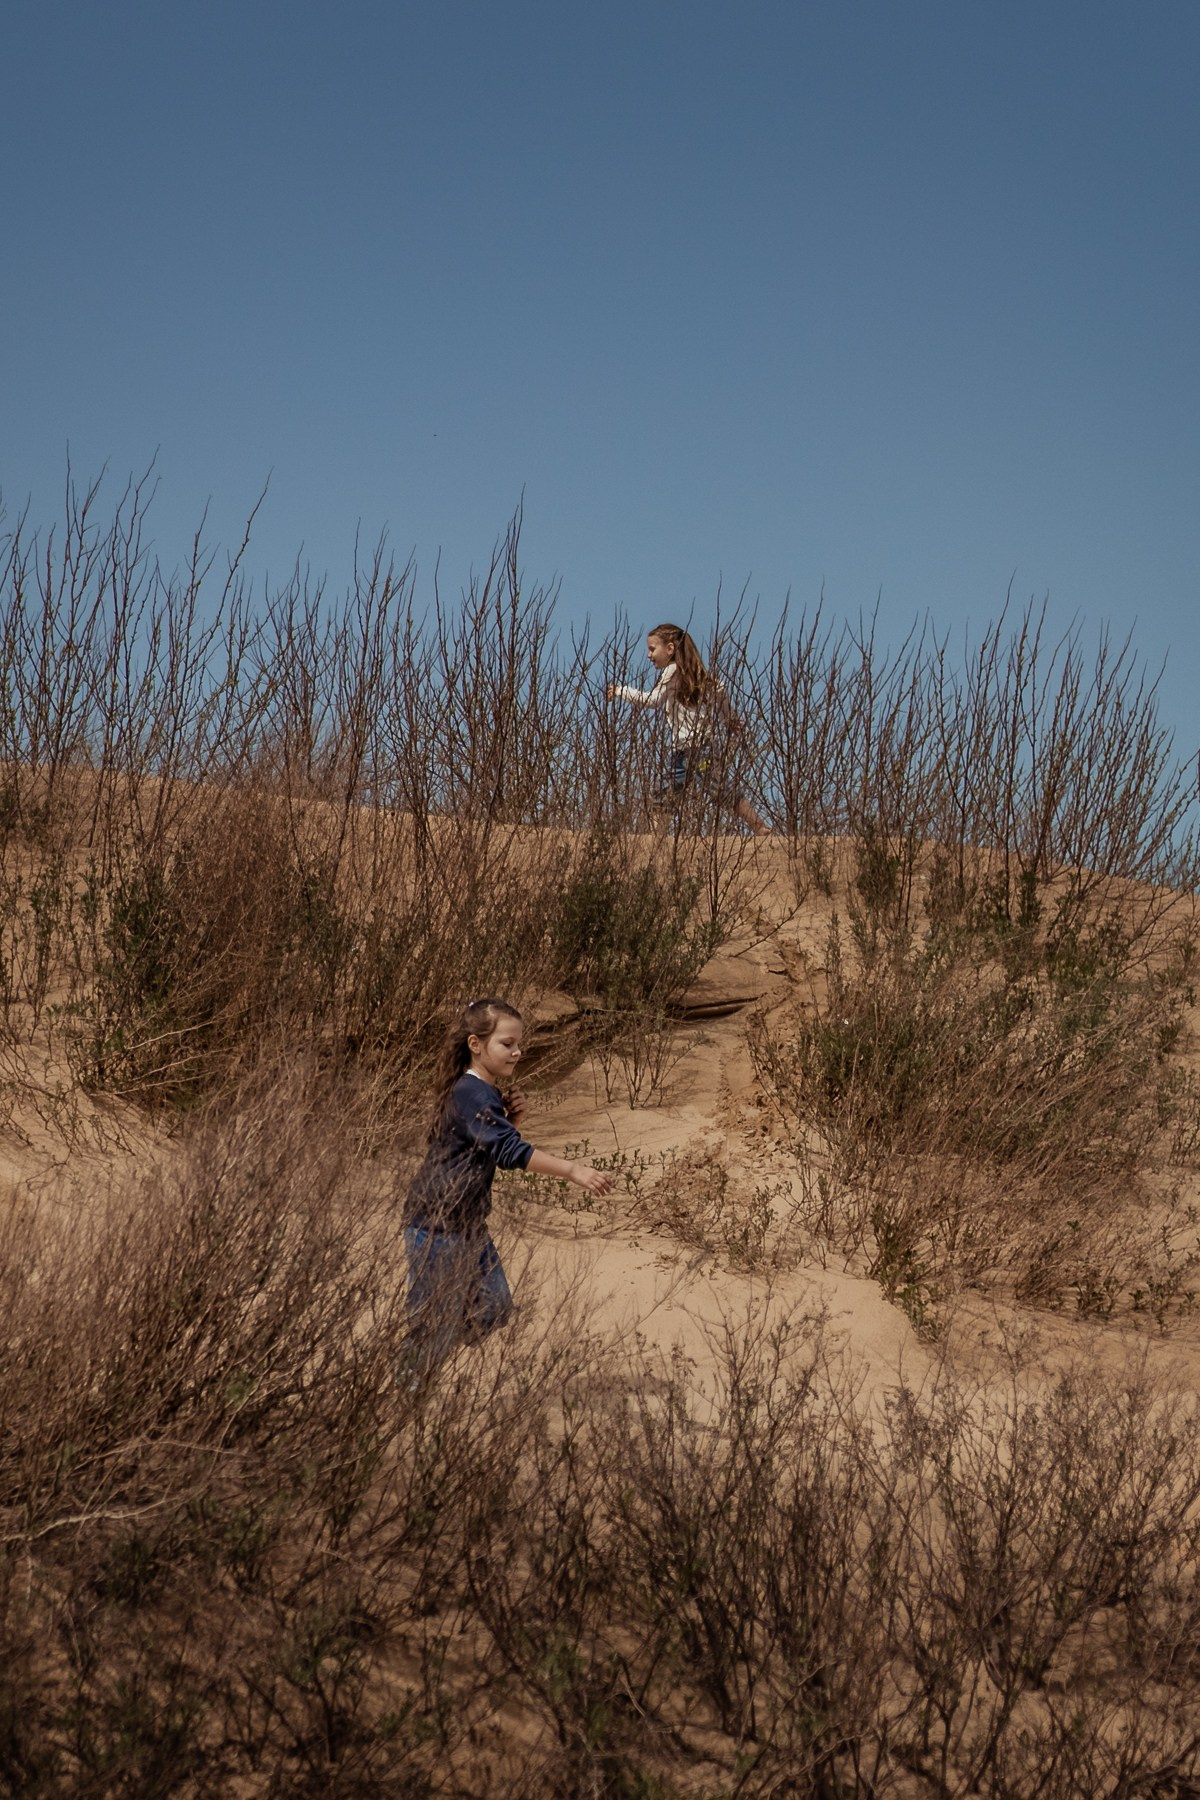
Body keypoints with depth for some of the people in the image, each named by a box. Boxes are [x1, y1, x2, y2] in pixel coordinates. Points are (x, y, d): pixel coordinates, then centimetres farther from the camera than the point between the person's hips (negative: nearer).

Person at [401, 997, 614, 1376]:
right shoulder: (472, 1094, -22)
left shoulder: (487, 1091, 9)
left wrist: (513, 1115, -2)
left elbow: (498, 1144, 18)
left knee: (493, 1311, 11)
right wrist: (573, 1170, -40)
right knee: (436, 1325, -3)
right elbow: (510, 1152, -33)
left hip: (467, 1223, 10)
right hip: (437, 1227, -10)